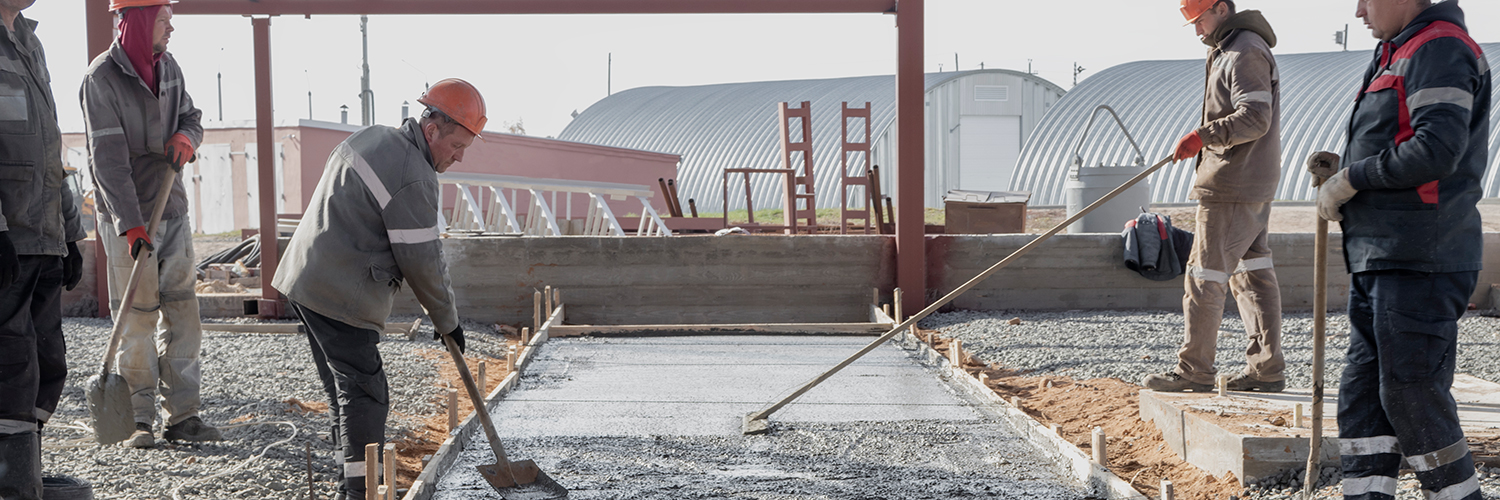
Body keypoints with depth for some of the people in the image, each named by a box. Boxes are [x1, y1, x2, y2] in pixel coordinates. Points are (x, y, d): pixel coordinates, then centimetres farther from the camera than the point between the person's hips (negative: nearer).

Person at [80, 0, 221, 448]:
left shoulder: (168, 66, 8)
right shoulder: (102, 78, -12)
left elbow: (191, 115, 21)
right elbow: (108, 159, -18)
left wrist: (187, 136, -5)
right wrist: (130, 225, -23)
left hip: (172, 208, 7)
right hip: (128, 218, -7)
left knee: (182, 311, 6)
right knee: (138, 318, -3)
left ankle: (183, 416, 11)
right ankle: (139, 420, 8)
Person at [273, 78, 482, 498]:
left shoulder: (372, 137, 12)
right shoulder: (414, 177, -18)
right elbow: (422, 261, -15)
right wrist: (448, 321, -1)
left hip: (308, 279, 10)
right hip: (341, 297, -10)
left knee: (345, 389, 17)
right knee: (364, 393, -6)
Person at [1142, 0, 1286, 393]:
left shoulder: (1245, 53, -13)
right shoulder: (1228, 52, 19)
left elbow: (1255, 118, -23)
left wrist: (1203, 135, -28)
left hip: (1233, 185, -11)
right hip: (1253, 185, 11)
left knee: (1205, 277, -6)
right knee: (1253, 274, 9)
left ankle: (1194, 369, 0)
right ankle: (1267, 368, 12)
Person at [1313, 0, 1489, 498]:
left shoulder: (1440, 49, -10)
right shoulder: (1399, 54, 21)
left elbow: (1438, 149, -22)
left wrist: (1352, 178, -13)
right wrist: (1347, 168, 12)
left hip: (1419, 262, -10)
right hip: (1380, 260, 10)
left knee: (1411, 393, -3)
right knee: (1361, 391, 10)